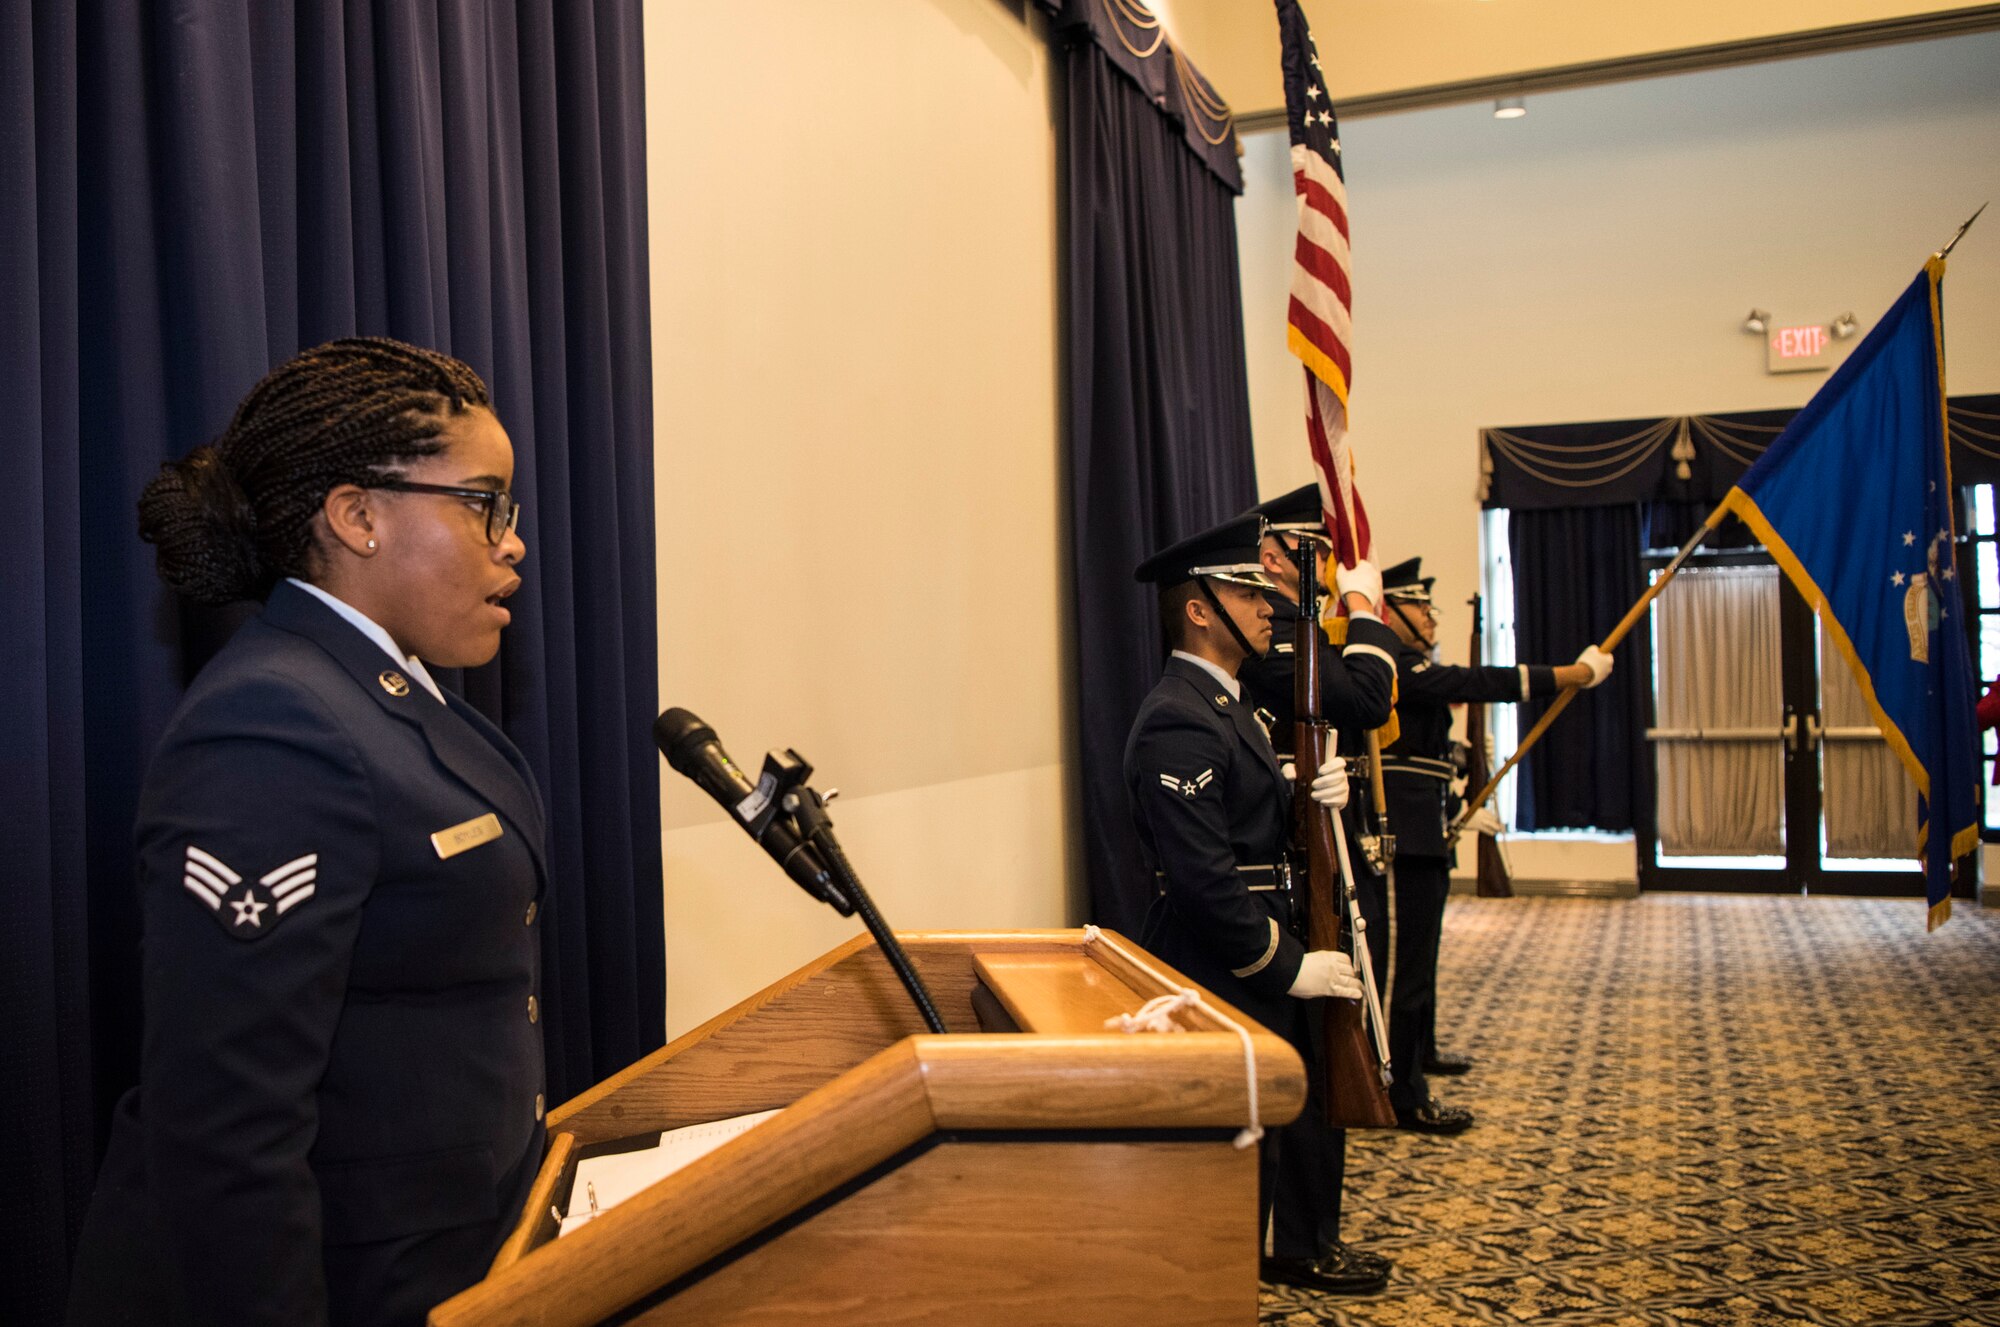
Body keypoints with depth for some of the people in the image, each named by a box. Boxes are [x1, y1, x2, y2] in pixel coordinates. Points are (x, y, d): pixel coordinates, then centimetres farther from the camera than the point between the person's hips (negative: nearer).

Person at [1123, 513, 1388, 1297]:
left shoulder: (1225, 704, 13)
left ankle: (1292, 1254, 40)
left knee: (1294, 1117, 22)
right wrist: (1289, 966, -20)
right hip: (1220, 977, -11)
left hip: (1258, 972, 11)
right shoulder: (1179, 723, -21)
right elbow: (1204, 878, -26)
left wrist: (1313, 797, -2)